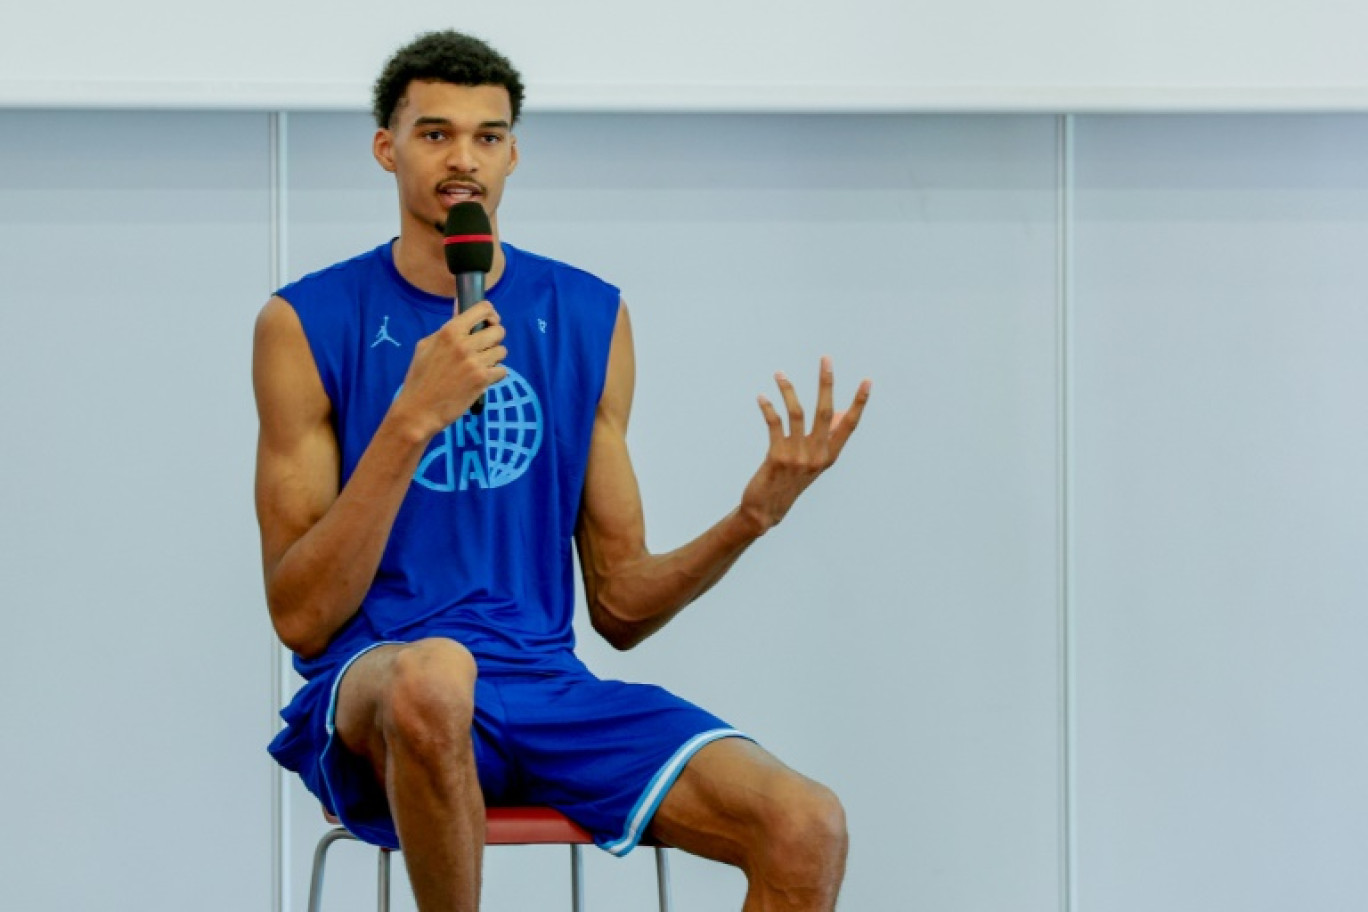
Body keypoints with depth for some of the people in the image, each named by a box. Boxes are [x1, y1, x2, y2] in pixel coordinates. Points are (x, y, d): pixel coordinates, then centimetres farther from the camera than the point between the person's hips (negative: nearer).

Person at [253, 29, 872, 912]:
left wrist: (754, 514, -5)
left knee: (808, 828, -22)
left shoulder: (589, 318, 10)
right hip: (371, 693, -3)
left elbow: (620, 606, 12)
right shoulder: (309, 324, 0)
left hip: (547, 685, 3)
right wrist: (412, 422, -16)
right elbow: (301, 617, -7)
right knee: (435, 672, -41)